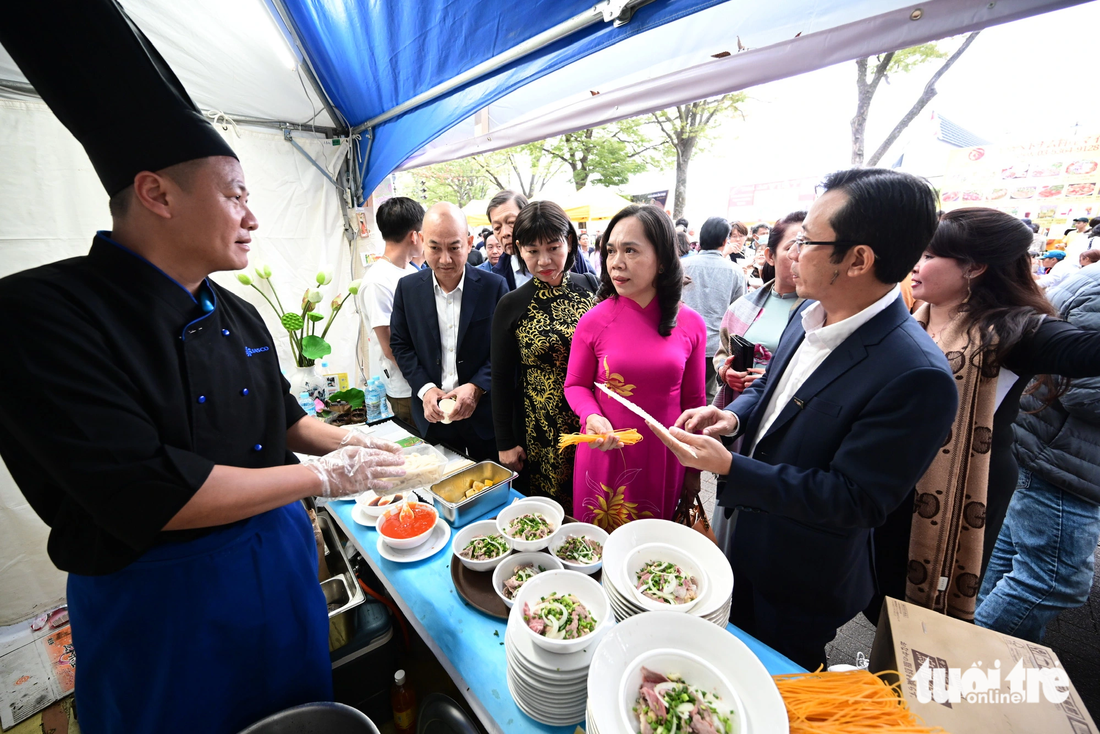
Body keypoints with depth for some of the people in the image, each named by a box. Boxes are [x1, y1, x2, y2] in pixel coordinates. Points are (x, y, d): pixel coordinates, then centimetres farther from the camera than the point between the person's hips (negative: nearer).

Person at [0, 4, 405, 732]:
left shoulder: (238, 314, 2)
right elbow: (147, 495, -27)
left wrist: (345, 440, -2)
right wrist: (325, 476, -22)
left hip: (280, 559, 6)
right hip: (164, 598, -5)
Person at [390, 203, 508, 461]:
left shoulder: (494, 286, -8)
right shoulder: (408, 287, -1)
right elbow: (400, 344, 5)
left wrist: (476, 387, -18)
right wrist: (424, 389, -9)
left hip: (484, 416, -1)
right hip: (432, 415, 2)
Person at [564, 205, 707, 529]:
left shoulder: (691, 325, -5)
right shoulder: (593, 321, -10)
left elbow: (693, 400, 3)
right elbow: (576, 385, 2)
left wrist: (694, 470, 9)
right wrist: (591, 417, -19)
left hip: (664, 461, 1)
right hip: (606, 453, -1)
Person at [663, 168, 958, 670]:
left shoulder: (917, 376, -30)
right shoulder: (810, 314, -5)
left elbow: (855, 502, -26)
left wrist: (729, 467, -31)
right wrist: (734, 417, -12)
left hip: (800, 583, -7)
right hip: (741, 536, 7)